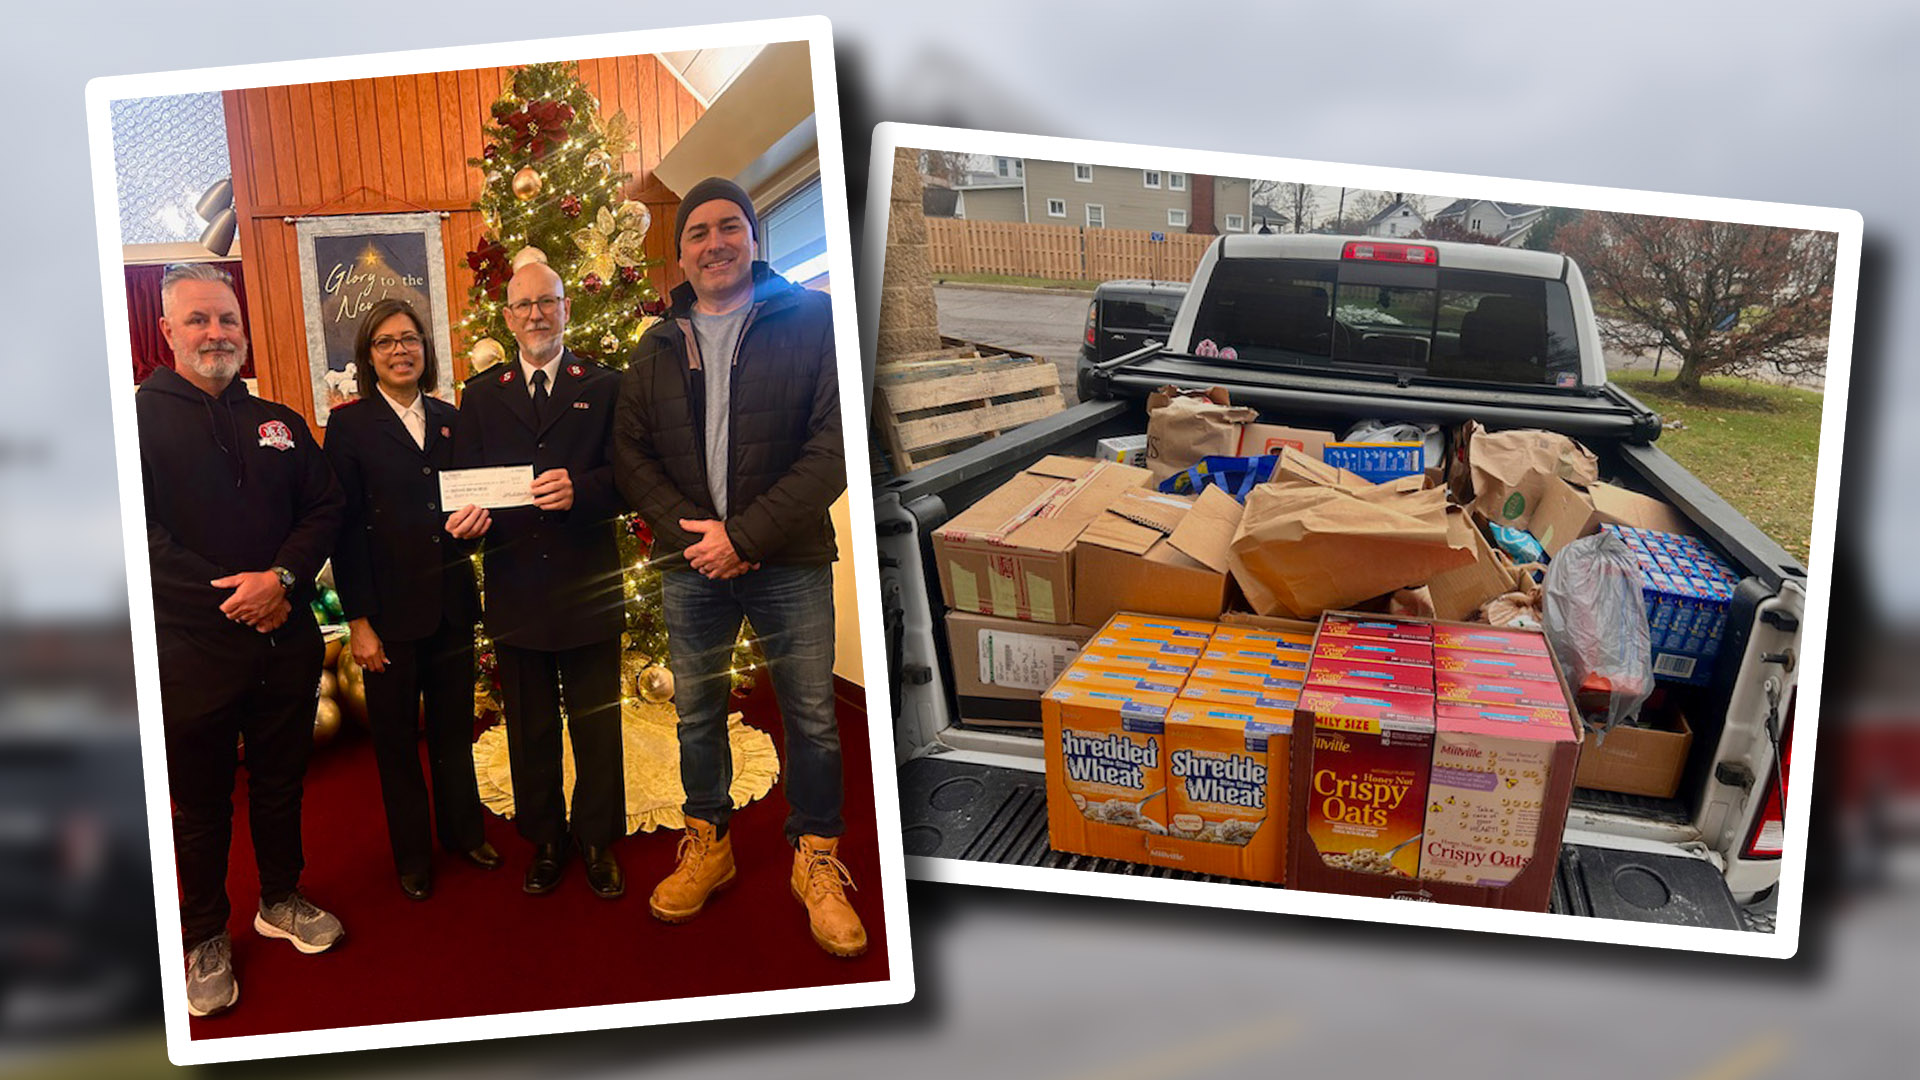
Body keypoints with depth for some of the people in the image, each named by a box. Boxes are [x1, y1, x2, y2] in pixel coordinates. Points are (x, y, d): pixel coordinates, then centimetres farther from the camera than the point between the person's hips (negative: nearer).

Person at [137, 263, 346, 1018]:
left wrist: (282, 577, -13)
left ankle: (281, 899, 35)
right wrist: (228, 593, -18)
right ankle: (205, 937, 22)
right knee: (201, 799, 8)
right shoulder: (140, 416, -4)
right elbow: (138, 531, -13)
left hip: (285, 639, 4)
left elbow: (324, 509, 5)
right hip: (193, 646, -4)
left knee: (282, 779, 16)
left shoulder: (279, 424, 11)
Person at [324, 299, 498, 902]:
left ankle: (463, 830, 31)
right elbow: (345, 526, -8)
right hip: (390, 608, -4)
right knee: (397, 735, 9)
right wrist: (358, 619, -12)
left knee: (454, 726, 15)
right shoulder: (349, 424, -5)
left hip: (452, 603, 4)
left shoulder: (449, 420, 8)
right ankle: (412, 856, 23)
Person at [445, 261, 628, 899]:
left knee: (596, 722, 8)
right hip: (515, 589, 2)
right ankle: (544, 842, 26)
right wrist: (464, 517, -17)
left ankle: (599, 841, 23)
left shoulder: (604, 387, 4)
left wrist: (580, 490, -24)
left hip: (588, 588, -1)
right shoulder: (481, 394, 10)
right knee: (529, 729, 12)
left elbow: (627, 478, -4)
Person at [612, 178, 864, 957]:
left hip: (790, 560, -3)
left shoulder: (811, 321, -3)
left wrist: (747, 534, -14)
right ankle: (707, 844, 29)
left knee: (812, 716, 3)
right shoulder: (658, 349, 10)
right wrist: (689, 531, -8)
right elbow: (630, 453, 9)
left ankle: (817, 861, 19)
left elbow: (834, 445, -10)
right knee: (696, 712, 12)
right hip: (692, 563, 3)